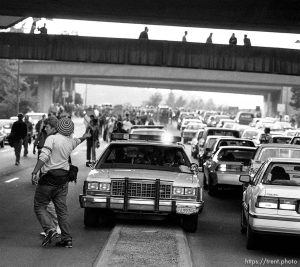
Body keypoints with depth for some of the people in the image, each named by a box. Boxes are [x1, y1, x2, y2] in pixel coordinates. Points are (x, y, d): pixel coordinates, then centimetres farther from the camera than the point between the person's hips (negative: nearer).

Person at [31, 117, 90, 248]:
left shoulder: (52, 138, -11)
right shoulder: (70, 142, 8)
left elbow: (44, 156, -23)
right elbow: (77, 141, 33)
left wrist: (35, 171, -27)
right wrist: (84, 137, 55)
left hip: (48, 178, -5)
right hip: (63, 179, 5)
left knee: (39, 206, 5)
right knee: (62, 209, 9)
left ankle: (50, 229, -15)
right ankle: (67, 239, 8)